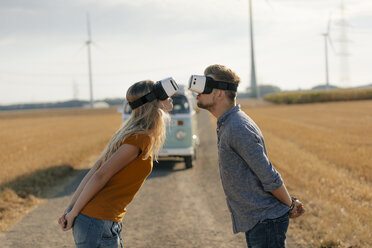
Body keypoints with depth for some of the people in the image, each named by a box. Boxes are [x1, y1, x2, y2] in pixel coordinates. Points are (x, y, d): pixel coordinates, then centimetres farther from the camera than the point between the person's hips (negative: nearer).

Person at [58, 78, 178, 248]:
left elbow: (92, 173, 9)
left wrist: (70, 208, 7)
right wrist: (73, 213, -10)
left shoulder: (131, 134, 12)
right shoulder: (141, 138, -16)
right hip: (98, 222, -9)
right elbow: (100, 176, -17)